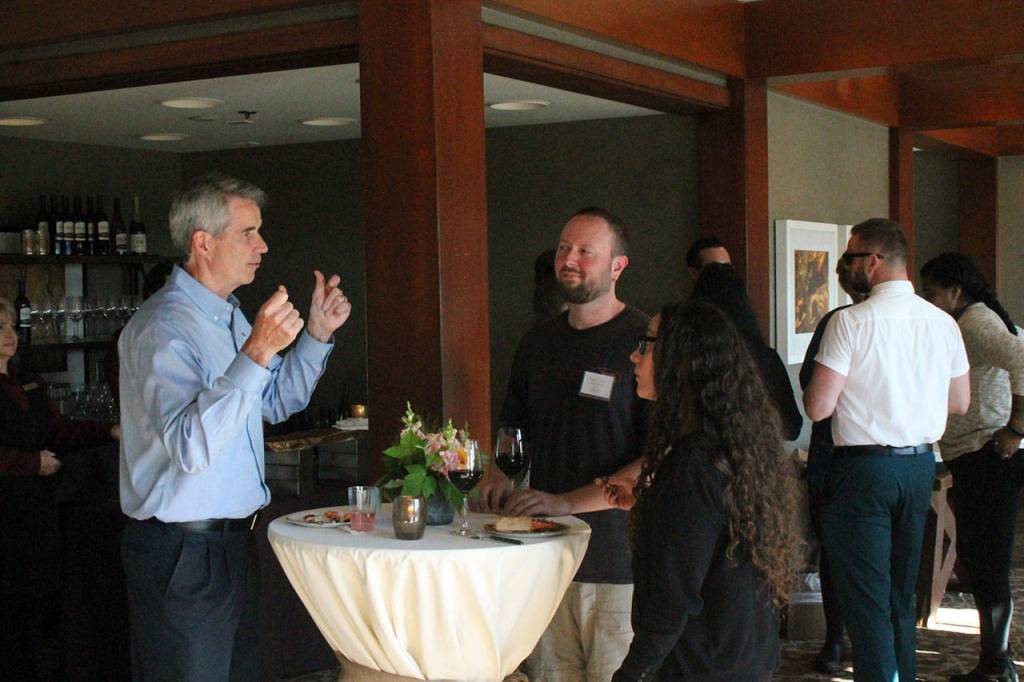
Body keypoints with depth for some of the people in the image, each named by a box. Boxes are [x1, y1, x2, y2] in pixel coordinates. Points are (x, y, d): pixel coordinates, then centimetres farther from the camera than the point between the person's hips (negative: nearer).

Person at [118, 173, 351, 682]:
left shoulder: (229, 317, 12)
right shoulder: (161, 329, -19)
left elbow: (277, 403, 25)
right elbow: (191, 448, -32)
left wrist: (316, 336, 11)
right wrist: (256, 353, -38)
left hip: (232, 540, 9)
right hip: (181, 555, -9)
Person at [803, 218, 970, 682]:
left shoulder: (851, 321, -15)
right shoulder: (943, 322, 4)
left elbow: (818, 408, -16)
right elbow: (960, 403, 12)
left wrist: (812, 384, 6)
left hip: (864, 469, -6)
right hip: (920, 466, 7)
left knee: (866, 596, 0)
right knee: (902, 591, 19)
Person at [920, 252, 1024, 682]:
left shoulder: (977, 321, -13)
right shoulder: (964, 324, 19)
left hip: (988, 463, -11)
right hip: (973, 462, 11)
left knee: (987, 566, -5)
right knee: (976, 561, 16)